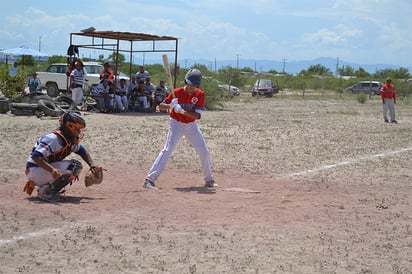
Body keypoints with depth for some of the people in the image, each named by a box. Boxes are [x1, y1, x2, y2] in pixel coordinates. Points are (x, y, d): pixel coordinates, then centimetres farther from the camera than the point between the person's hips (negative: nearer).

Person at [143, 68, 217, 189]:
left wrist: (182, 110, -35)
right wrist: (170, 105, -32)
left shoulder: (200, 95, -12)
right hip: (176, 124, -3)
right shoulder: (177, 93, -16)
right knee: (167, 150, -19)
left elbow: (197, 115, -21)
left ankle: (209, 180, 24)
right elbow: (161, 106, -10)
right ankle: (150, 179, -22)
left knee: (204, 151, 4)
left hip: (191, 125, 3)